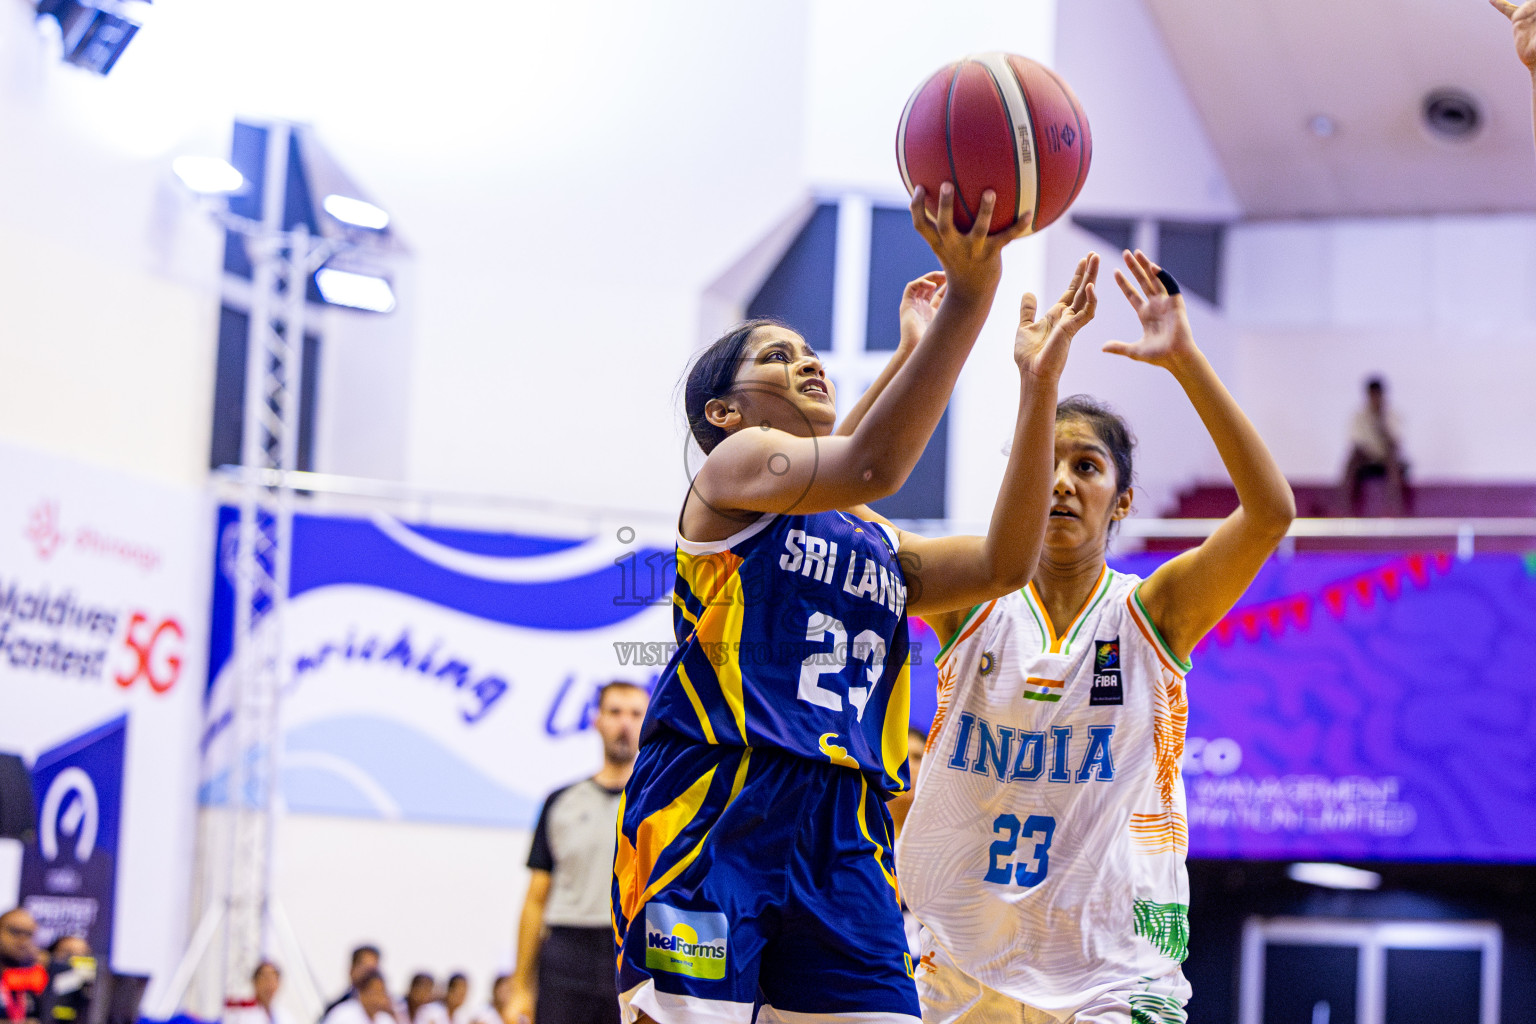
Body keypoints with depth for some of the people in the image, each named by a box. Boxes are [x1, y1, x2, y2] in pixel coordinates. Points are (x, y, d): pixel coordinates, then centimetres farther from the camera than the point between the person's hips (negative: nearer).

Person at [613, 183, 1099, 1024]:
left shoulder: (877, 546, 27)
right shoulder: (732, 467, 6)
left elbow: (1003, 562, 9)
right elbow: (869, 467, -13)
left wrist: (1039, 381, 3)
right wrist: (966, 300, -18)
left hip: (841, 834, 7)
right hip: (711, 808, -7)